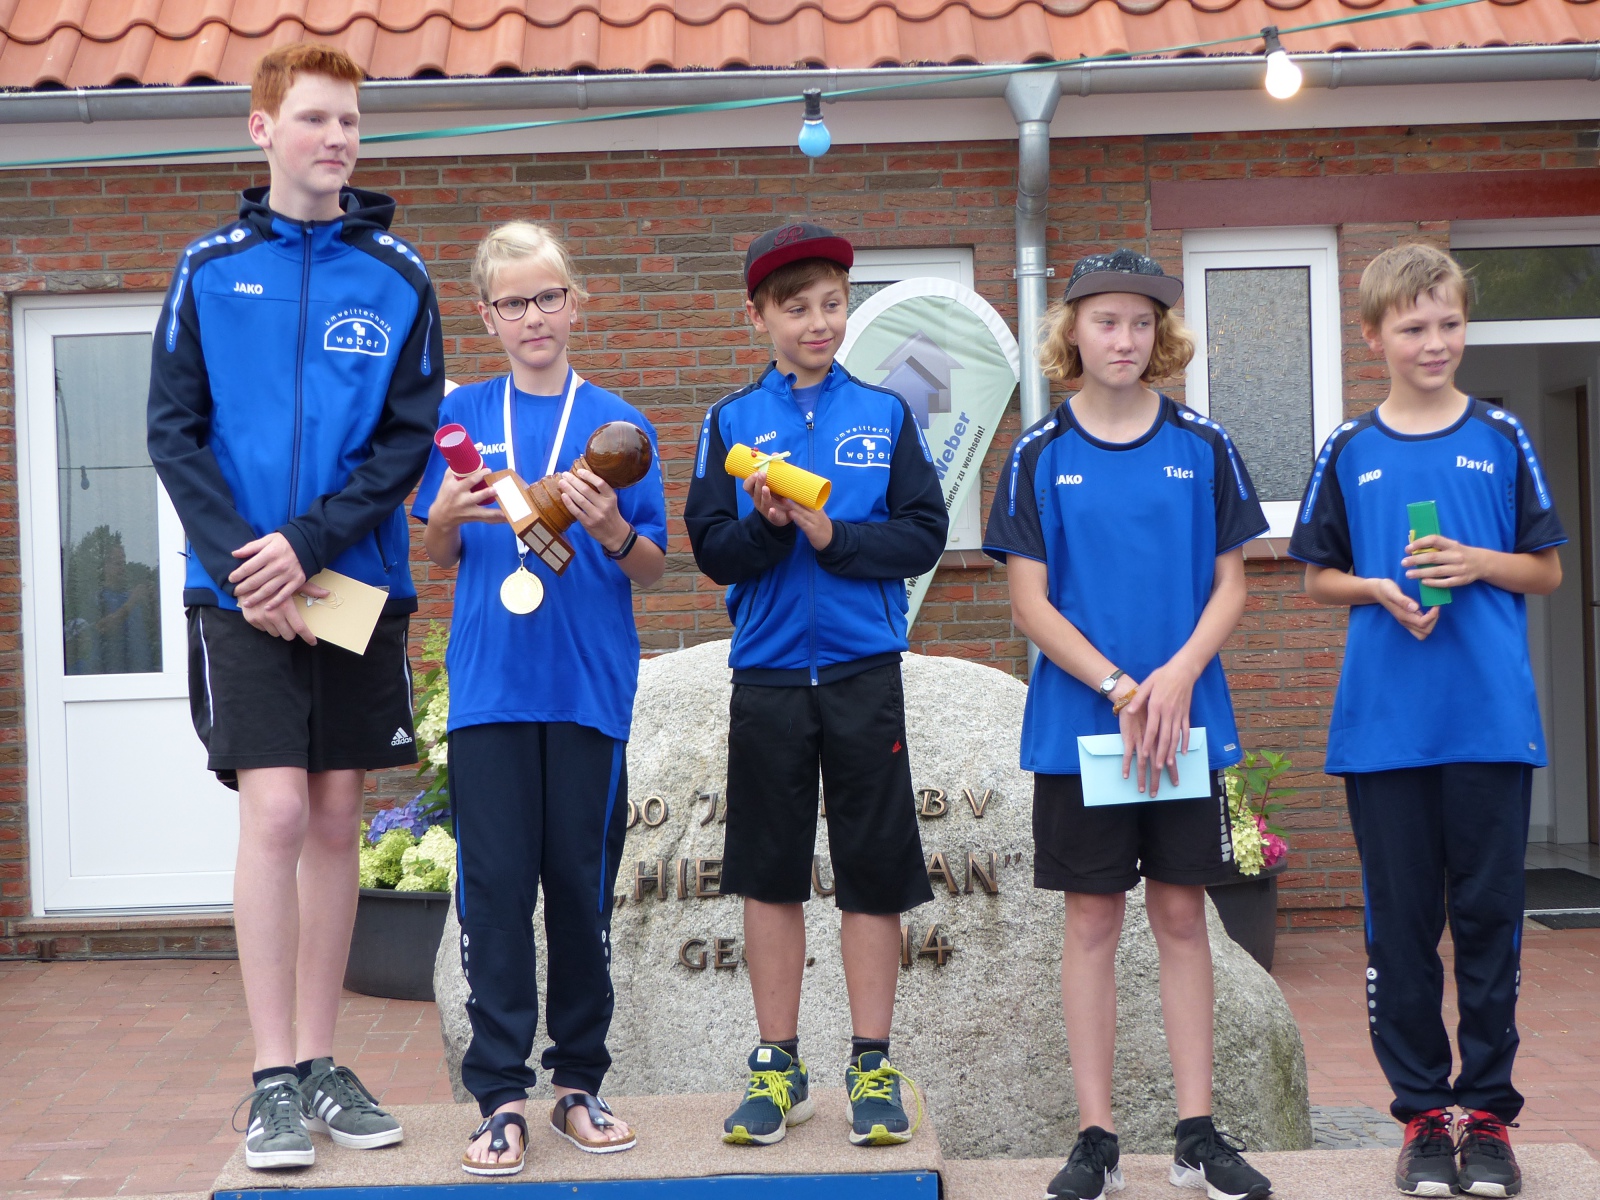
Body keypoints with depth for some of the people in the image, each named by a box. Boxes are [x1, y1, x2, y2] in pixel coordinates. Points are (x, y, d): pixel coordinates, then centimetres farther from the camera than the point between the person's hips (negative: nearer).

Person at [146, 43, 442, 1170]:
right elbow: (174, 431, 1)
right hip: (243, 590, -2)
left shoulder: (398, 276, 5)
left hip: (359, 584, 2)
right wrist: (241, 562, -11)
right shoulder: (210, 267, 4)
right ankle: (275, 1079, -1)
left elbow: (410, 440, -1)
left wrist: (309, 544, -12)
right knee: (276, 813, -9)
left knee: (336, 820, 7)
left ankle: (320, 1061, 17)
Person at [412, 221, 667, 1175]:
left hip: (589, 685, 0)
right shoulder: (465, 414, 9)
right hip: (489, 687, 0)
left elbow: (655, 570, 5)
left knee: (582, 886, 5)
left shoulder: (616, 422, 5)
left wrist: (613, 531, -16)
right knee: (495, 889, -2)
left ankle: (579, 1083, 17)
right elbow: (440, 557, 13)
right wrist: (446, 515, -9)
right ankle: (501, 1096, 4)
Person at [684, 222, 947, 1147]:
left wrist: (832, 534, -14)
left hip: (864, 670, 0)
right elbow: (712, 550, 1)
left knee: (873, 871, 2)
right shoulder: (733, 421, 7)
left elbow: (924, 538, -1)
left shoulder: (885, 415, 6)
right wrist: (768, 522, -18)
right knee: (770, 872, 6)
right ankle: (779, 1066, 16)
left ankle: (873, 1066, 12)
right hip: (768, 672, 1)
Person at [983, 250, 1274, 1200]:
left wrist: (1177, 677, -13)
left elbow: (1231, 586, 3)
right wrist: (1120, 688, -14)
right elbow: (1031, 602, -2)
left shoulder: (1203, 447, 4)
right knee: (1093, 919, 4)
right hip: (1078, 722, -1)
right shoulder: (1041, 455, 1)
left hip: (1187, 720, 1)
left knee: (1182, 914, 6)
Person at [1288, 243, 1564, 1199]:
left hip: (1491, 720, 0)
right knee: (1402, 924, 5)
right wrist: (1380, 591, -8)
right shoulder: (1349, 452, 6)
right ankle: (1422, 1111, 16)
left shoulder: (1501, 439, 5)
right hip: (1384, 721, 1)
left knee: (1489, 919, 4)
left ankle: (1488, 1109, 14)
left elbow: (1548, 571, 7)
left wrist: (1477, 564, -11)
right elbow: (1318, 578, 11)